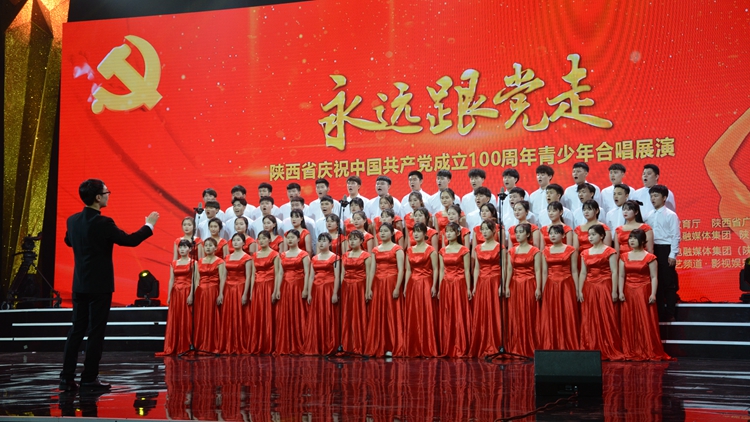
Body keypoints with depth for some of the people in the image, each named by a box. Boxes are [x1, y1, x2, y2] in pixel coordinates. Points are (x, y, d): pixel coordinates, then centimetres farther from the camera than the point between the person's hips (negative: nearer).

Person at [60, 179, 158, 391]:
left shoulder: (73, 220, 4)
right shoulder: (103, 223, -18)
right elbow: (130, 240, -11)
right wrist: (149, 225, 2)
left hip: (79, 284, 7)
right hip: (99, 285, -7)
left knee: (76, 329, 11)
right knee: (96, 332, 0)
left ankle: (67, 377, 10)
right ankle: (89, 378, 4)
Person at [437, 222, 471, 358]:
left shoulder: (464, 250, -2)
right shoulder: (442, 251, 10)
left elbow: (467, 270, -4)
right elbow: (441, 270, 12)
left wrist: (468, 288, -8)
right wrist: (439, 288, 7)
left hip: (459, 284, -4)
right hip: (446, 285, 4)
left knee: (459, 316, -3)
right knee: (446, 317, 6)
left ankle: (460, 349, 2)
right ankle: (447, 349, 12)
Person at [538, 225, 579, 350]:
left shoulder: (570, 250, 1)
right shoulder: (546, 251, 9)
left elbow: (574, 271, 0)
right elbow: (544, 272, 10)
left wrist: (577, 290, -3)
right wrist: (543, 291, 6)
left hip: (566, 286, -3)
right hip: (550, 287, 3)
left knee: (567, 317, -2)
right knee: (550, 319, 3)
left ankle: (568, 348, 4)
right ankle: (550, 347, 10)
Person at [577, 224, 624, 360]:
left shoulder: (609, 251, -2)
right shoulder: (585, 253, 13)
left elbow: (614, 272, -6)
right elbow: (583, 273, 11)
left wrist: (614, 291, -12)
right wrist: (579, 290, 3)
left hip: (604, 288, -5)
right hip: (589, 289, 5)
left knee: (606, 319, -4)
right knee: (589, 321, 4)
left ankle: (609, 351, 2)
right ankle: (591, 350, 11)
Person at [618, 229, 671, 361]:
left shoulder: (649, 257, -2)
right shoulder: (624, 257, 9)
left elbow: (654, 277, -5)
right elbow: (621, 276, 8)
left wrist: (653, 294, -13)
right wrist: (620, 292, -2)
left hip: (644, 292, -4)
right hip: (628, 292, 4)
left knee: (646, 322, -3)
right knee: (629, 323, 4)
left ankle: (649, 352, 4)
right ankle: (630, 352, 9)